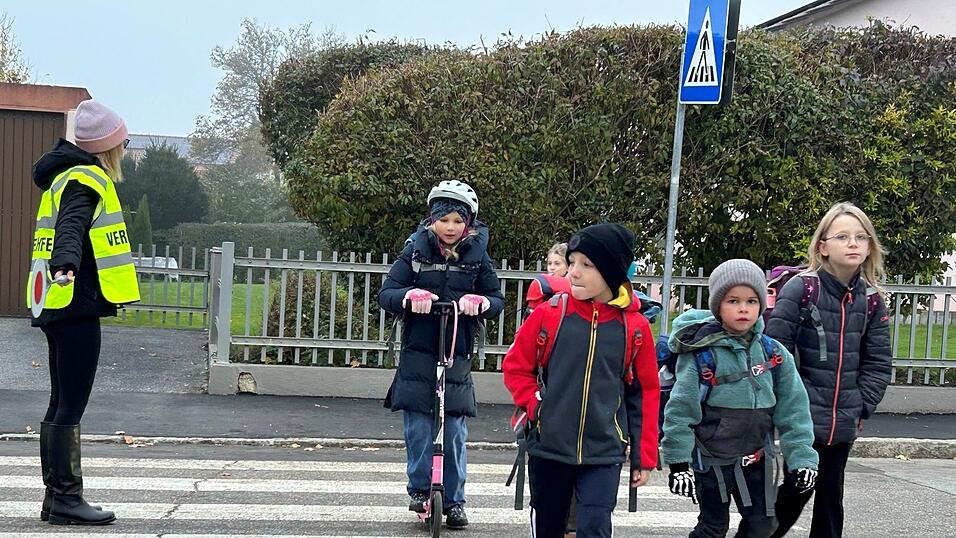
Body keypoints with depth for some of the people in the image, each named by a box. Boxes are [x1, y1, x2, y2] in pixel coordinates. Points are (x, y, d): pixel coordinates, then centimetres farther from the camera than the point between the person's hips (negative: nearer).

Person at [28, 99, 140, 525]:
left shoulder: (68, 176, 21)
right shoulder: (86, 179, -10)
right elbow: (70, 226, -30)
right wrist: (65, 265, -49)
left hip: (60, 307, 10)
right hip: (77, 304, -10)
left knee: (61, 405, 13)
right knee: (71, 406, -8)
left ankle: (56, 497, 18)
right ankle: (66, 498, -5)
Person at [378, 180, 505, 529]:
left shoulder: (477, 255, 3)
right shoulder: (415, 251, 0)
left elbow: (498, 300, 4)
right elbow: (385, 294, -3)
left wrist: (480, 301, -19)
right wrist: (409, 296, -25)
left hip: (457, 356, 1)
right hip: (417, 354, 0)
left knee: (455, 431, 2)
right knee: (418, 426, 0)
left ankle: (454, 500, 12)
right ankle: (419, 489, 17)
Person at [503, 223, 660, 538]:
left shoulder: (635, 327, -4)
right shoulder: (548, 314, -4)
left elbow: (645, 394, 3)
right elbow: (515, 366, 7)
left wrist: (644, 458, 4)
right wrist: (536, 406, -7)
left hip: (604, 452, -1)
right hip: (548, 447, 1)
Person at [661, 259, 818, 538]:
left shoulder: (773, 353, 0)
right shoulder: (702, 354, -13)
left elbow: (793, 408, 2)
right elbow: (680, 410, -12)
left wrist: (802, 457, -3)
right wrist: (678, 462, -12)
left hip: (757, 457, 4)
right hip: (712, 459, -4)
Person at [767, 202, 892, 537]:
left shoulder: (872, 300, 5)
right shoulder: (800, 289, -11)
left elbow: (878, 363, 8)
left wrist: (861, 407, -1)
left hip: (843, 423, 5)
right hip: (803, 419, -5)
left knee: (831, 495, 11)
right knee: (798, 489, -1)